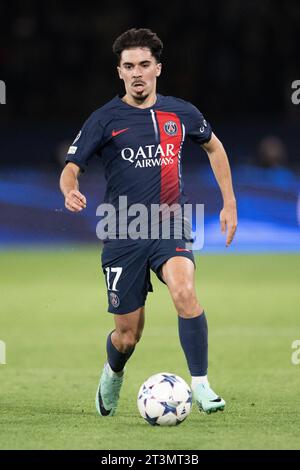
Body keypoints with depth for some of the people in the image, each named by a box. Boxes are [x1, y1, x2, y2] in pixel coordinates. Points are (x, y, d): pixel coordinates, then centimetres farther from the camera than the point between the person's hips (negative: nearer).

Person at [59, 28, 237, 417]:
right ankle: (113, 374, 39)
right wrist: (70, 192, -28)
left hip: (170, 228, 1)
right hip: (123, 236, -1)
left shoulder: (181, 113, 5)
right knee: (128, 334, 3)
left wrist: (229, 203, 17)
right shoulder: (104, 119, -3)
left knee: (184, 292, -29)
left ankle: (201, 385, -19)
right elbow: (71, 167, -4)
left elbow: (214, 147, 22)